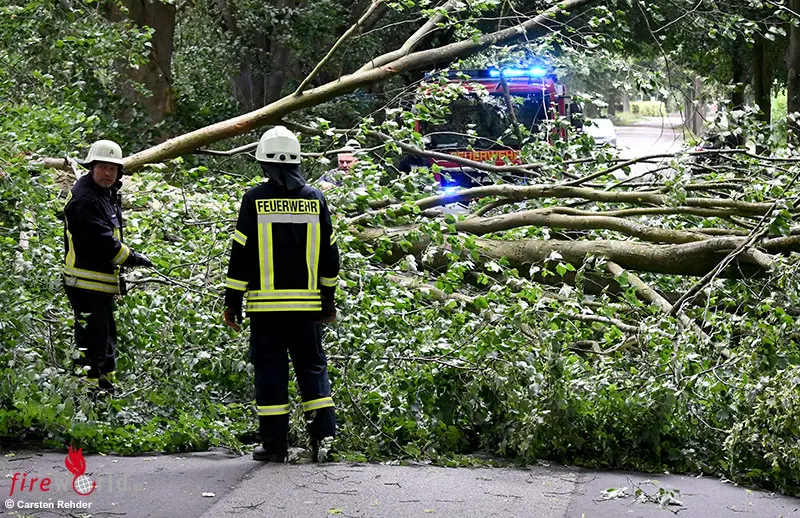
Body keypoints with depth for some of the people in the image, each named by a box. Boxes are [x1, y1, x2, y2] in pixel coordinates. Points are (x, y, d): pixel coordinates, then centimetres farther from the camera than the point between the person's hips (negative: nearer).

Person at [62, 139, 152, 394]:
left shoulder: (108, 194, 15)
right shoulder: (84, 199, -18)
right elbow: (103, 241, -23)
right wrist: (133, 258, -12)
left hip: (102, 283, 11)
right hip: (87, 284, -11)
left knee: (107, 337, 20)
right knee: (92, 342, -9)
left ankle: (106, 387, 32)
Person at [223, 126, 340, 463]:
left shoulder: (255, 199, -5)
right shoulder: (315, 198, 5)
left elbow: (241, 253, -4)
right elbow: (329, 253, 10)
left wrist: (232, 301, 2)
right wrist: (328, 298, 19)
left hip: (266, 303, -2)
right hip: (307, 304, 3)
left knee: (270, 370, 3)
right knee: (312, 366, 11)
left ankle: (274, 444, 4)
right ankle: (323, 435, 5)